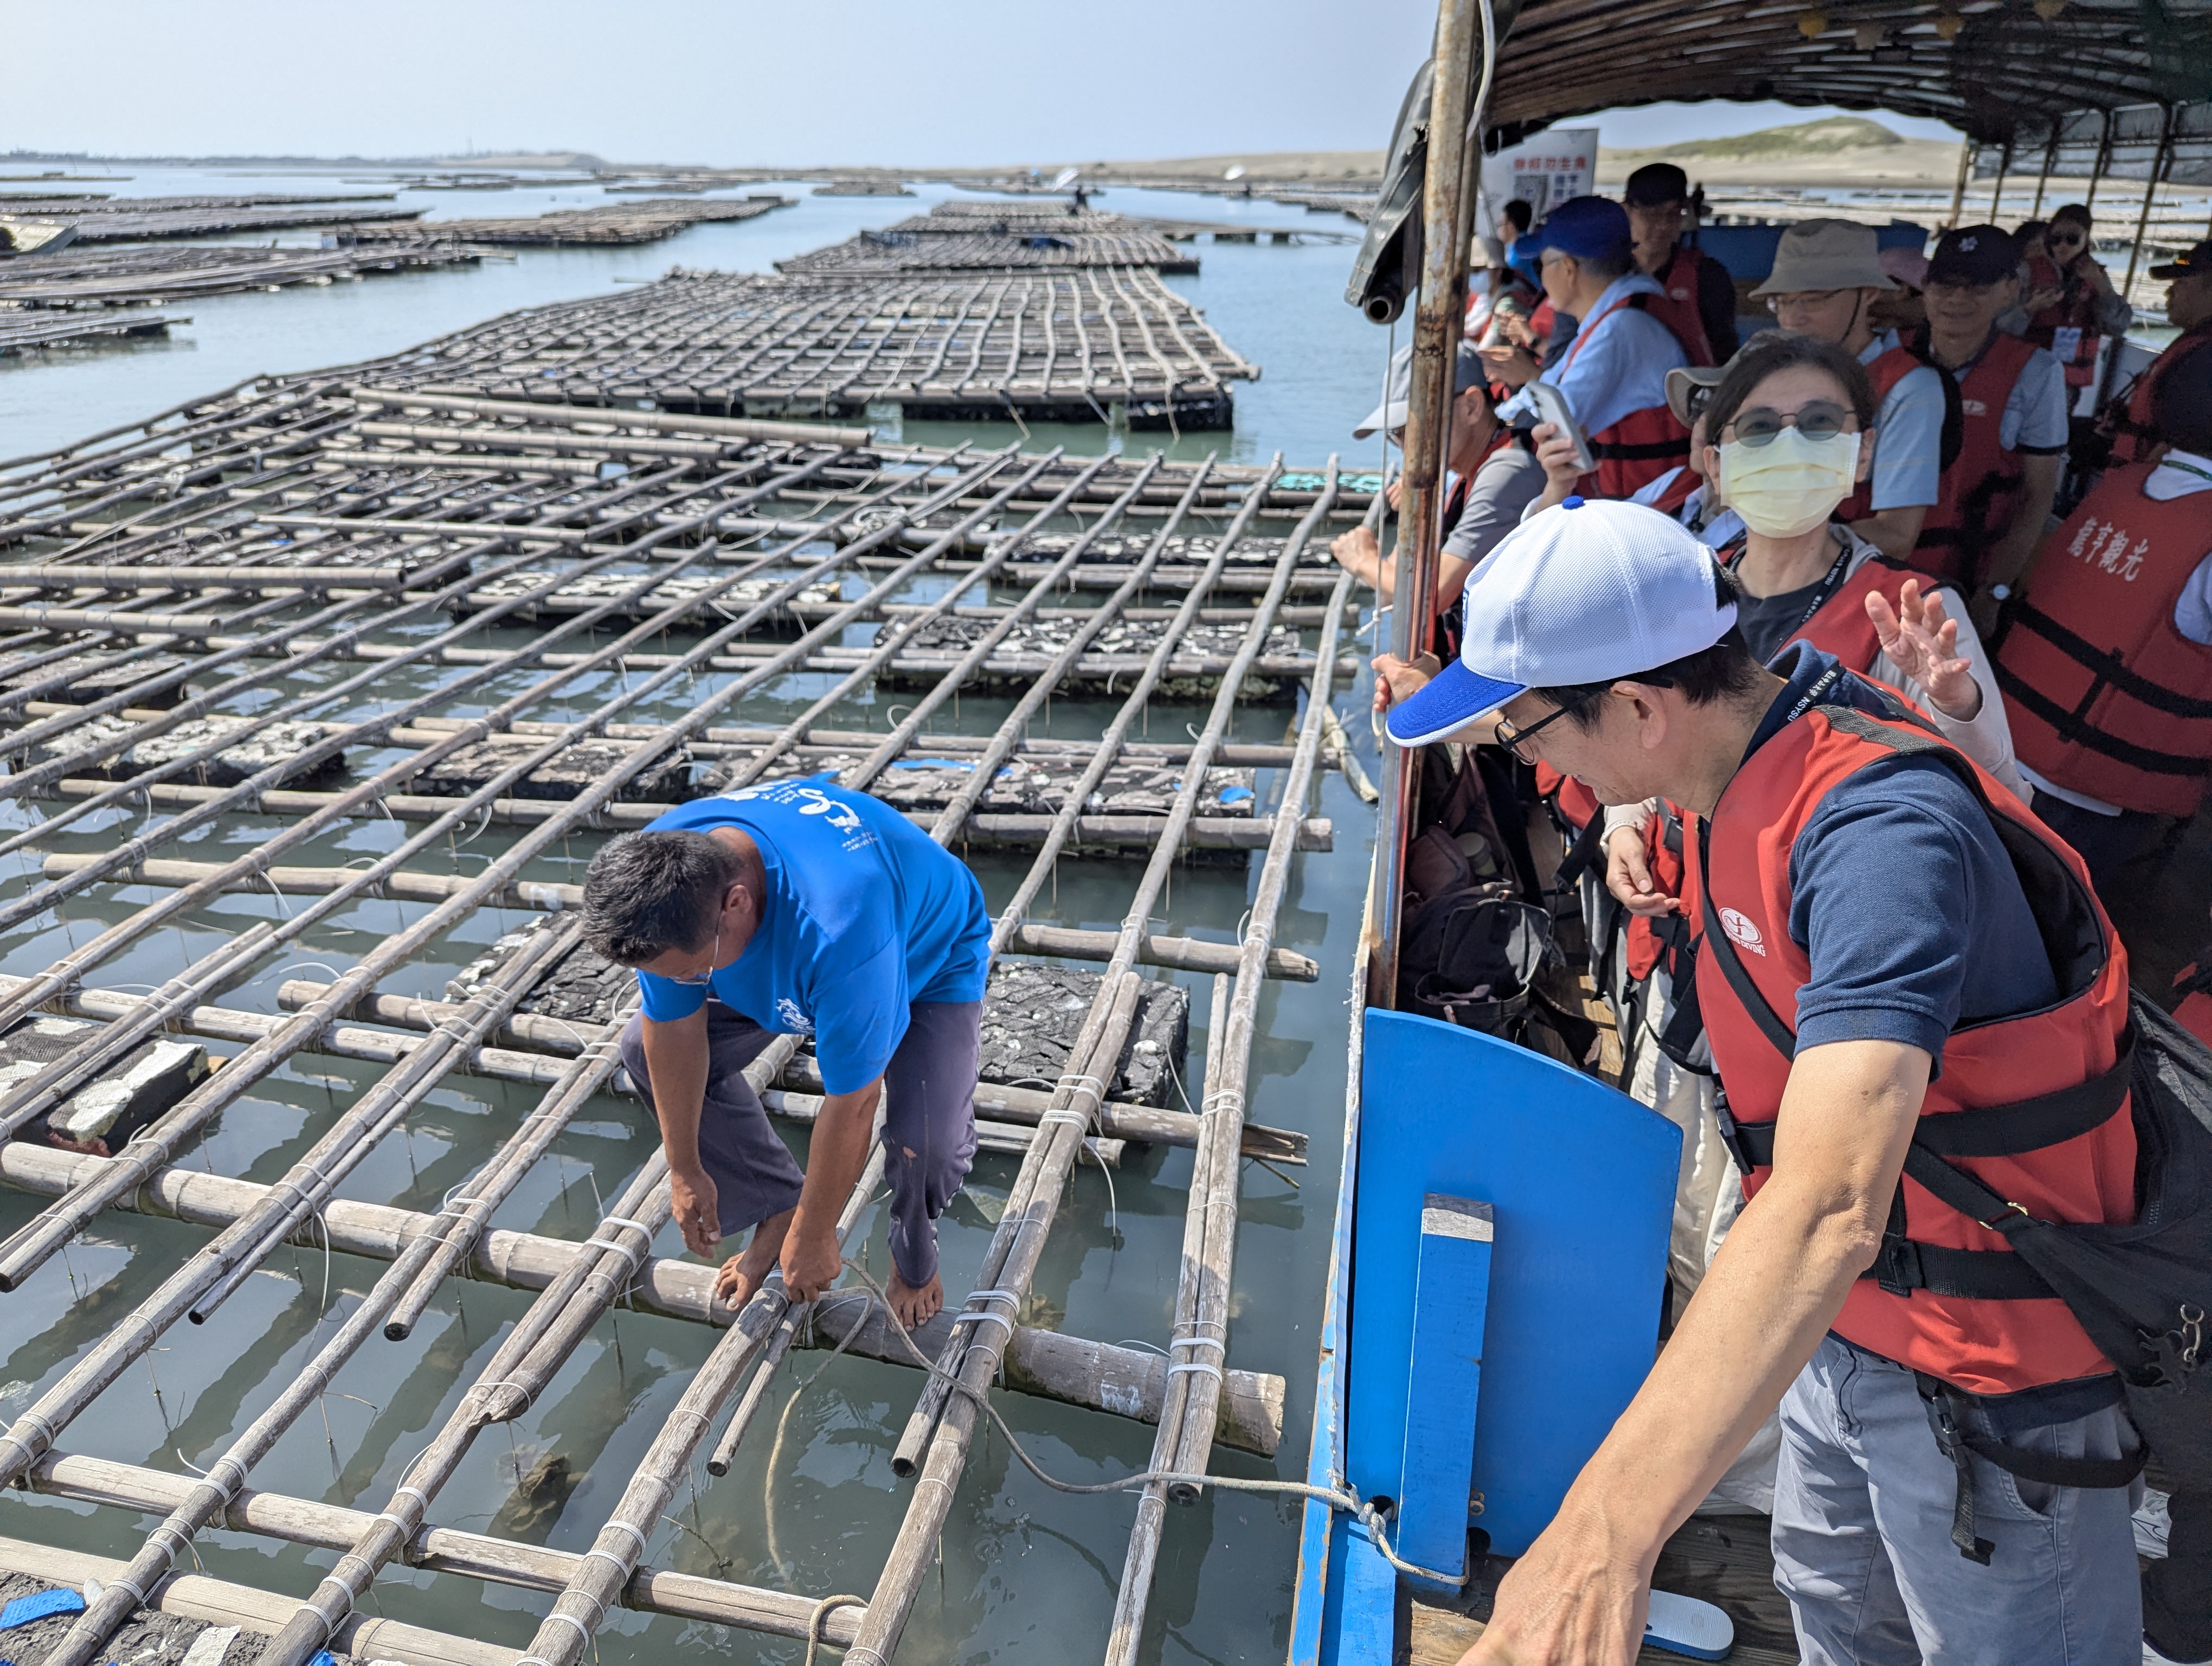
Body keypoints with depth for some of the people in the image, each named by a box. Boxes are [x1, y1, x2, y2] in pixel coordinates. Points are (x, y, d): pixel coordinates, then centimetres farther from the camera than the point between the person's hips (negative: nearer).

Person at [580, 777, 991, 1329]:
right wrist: (686, 1172, -6)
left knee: (927, 1142, -28)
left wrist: (814, 1236, -21)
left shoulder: (838, 928, -48)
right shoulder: (658, 873, -28)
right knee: (647, 1050, -5)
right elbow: (675, 1028, -15)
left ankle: (914, 1258, 9)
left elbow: (851, 1105, -35)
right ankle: (779, 1208, 13)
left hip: (930, 961, -6)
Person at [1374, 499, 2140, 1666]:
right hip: (1847, 1312, 8)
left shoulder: (1880, 830, -35)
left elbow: (1827, 1210, -47)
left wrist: (1605, 1532, -54)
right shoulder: (1780, 700, -7)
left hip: (1992, 1356, -8)